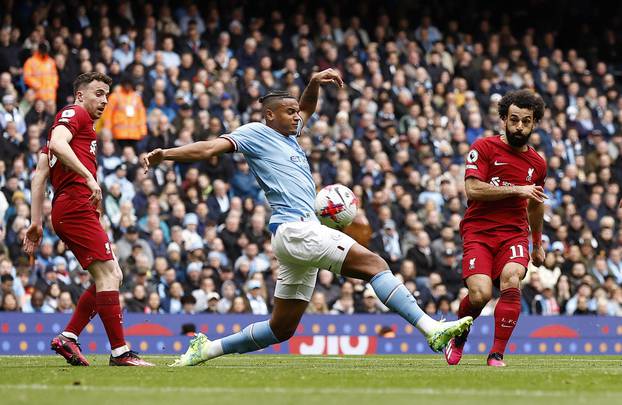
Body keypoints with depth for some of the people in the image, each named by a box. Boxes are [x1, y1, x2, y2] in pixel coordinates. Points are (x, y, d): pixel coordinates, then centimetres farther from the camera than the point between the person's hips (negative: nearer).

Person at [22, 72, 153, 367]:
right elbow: (58, 143, -21)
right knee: (107, 275, -12)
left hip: (65, 210, 10)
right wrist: (89, 177, -27)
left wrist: (36, 222, 18)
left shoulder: (75, 118, 29)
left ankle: (67, 338, 5)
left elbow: (40, 174, 24)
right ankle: (119, 351, -15)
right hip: (77, 206, -10)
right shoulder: (75, 113, 2)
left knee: (113, 276, 8)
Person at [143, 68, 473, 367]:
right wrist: (166, 155, -21)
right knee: (374, 264, -20)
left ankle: (207, 348, 17)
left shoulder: (287, 137, 25)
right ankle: (432, 330, -30)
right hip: (294, 229, -10)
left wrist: (315, 83, 22)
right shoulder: (255, 133, 2)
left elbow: (306, 108, 41)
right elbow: (211, 147, -8)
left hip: (304, 231, 10)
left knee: (281, 329, 11)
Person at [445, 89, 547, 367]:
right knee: (480, 294, -21)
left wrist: (538, 244, 38)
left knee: (511, 281, -27)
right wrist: (517, 190, -13)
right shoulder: (484, 147, -1)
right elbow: (472, 189, -13)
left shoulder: (537, 164, 14)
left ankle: (497, 354, -19)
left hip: (514, 234, 3)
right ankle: (459, 336, 13)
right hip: (479, 232, -3)